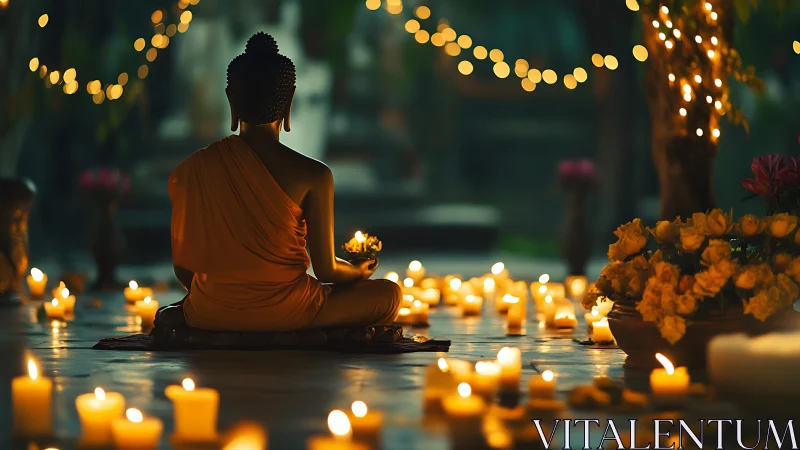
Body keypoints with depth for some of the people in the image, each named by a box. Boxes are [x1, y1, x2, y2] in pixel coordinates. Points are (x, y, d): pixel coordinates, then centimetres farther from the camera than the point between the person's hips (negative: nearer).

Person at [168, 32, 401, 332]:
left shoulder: (192, 170, -5)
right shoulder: (312, 175, -13)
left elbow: (183, 267, 1)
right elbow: (326, 270, -7)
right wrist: (358, 271, 17)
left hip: (211, 315, 4)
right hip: (286, 314, -3)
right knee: (390, 294, 16)